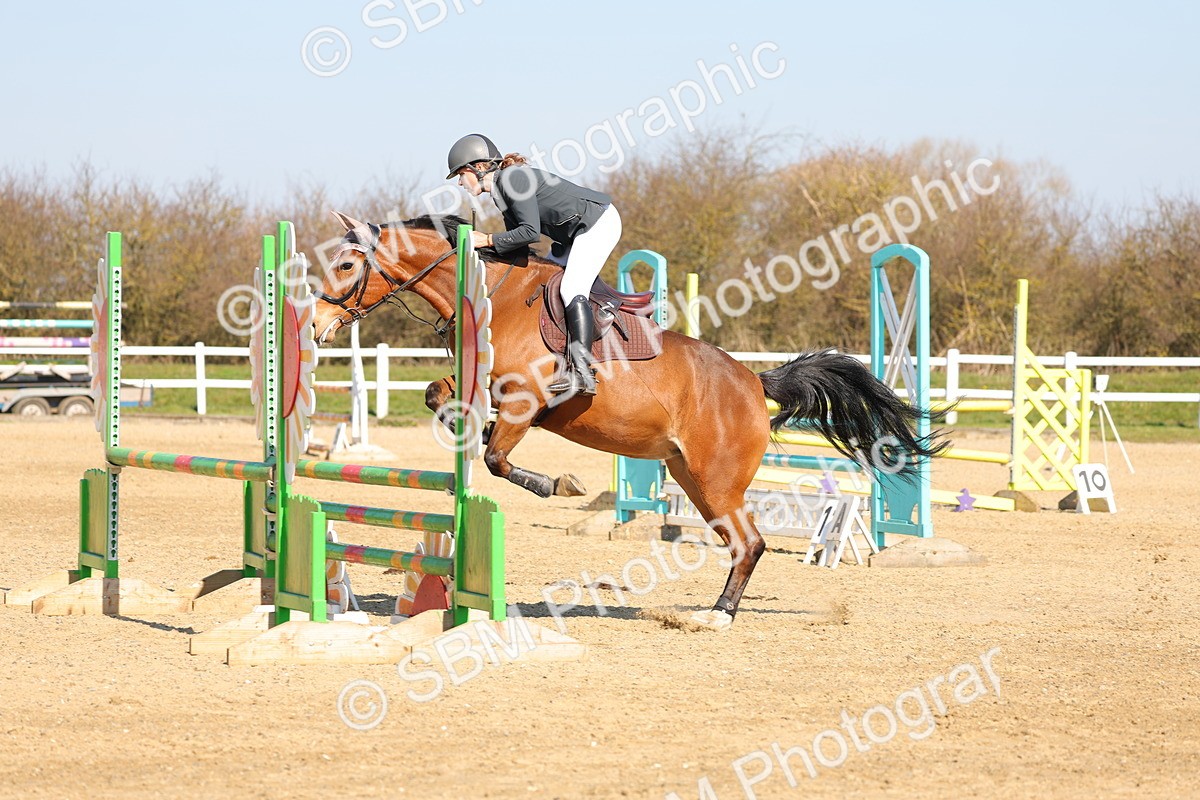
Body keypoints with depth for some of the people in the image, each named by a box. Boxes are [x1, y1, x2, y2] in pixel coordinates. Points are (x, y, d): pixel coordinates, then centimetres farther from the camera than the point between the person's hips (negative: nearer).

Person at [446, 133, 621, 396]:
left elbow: (531, 232, -27)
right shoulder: (500, 191, 10)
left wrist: (487, 240, -20)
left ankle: (582, 373, -28)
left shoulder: (513, 180, -20)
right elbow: (518, 243, 12)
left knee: (572, 290, -21)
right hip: (577, 233, 11)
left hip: (599, 223, -11)